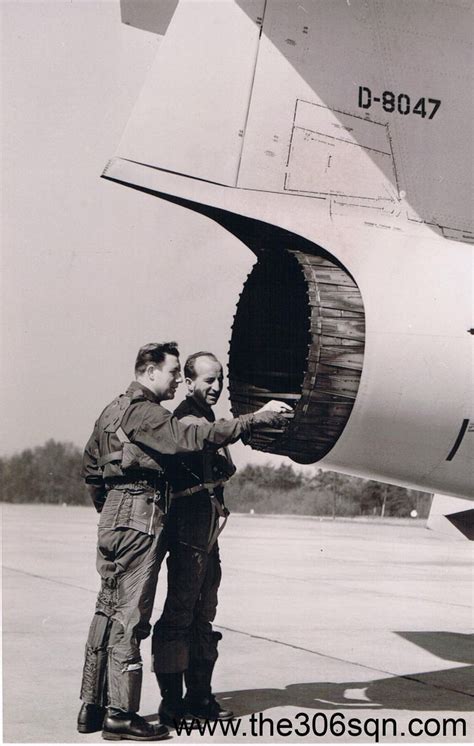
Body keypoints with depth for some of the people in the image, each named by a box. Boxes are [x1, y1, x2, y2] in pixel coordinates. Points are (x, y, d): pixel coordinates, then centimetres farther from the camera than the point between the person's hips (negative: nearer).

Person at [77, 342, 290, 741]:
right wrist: (257, 419, -25)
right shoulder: (144, 412, -12)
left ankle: (93, 707, 17)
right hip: (140, 517, -10)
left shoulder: (114, 410, 19)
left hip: (114, 517, 10)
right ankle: (120, 715, -3)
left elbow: (91, 468, 24)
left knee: (108, 611, 12)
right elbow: (192, 437, -25)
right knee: (129, 615, -7)